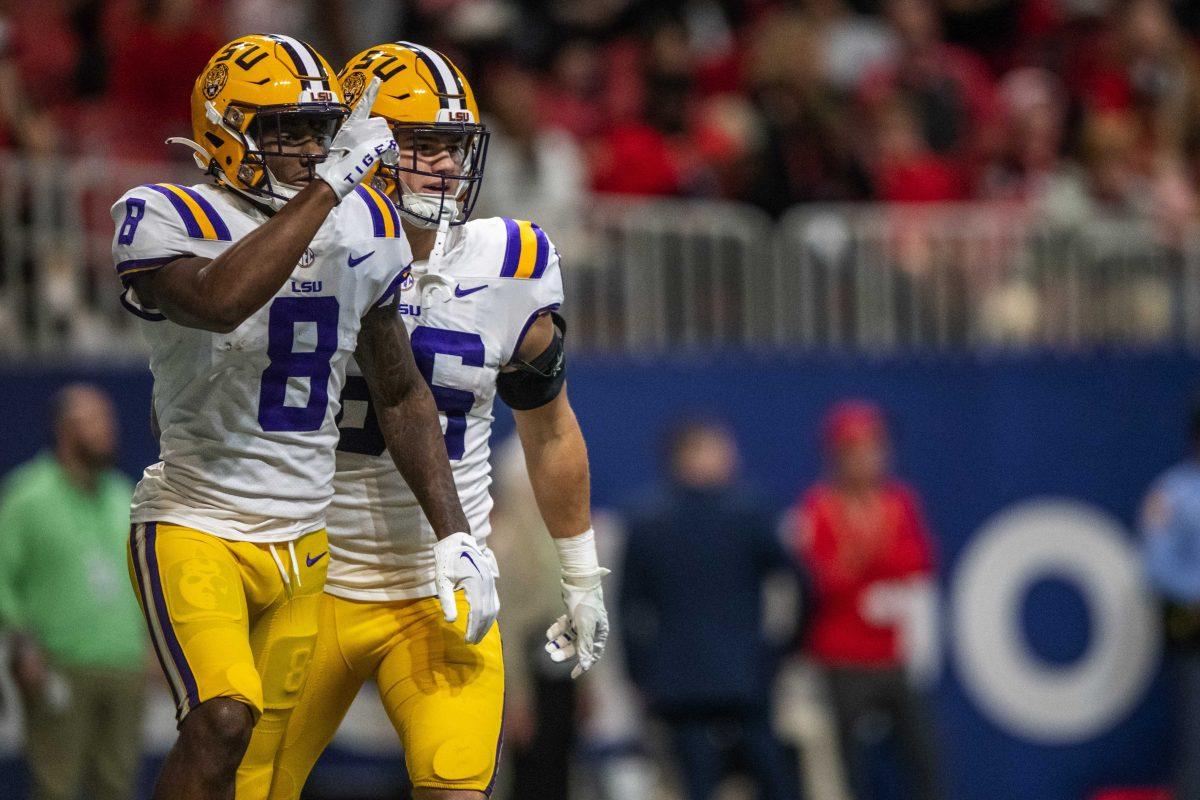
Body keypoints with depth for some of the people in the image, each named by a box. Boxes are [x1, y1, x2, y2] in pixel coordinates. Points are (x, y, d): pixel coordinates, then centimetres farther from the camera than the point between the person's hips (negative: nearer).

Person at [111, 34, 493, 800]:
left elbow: (402, 396, 14)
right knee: (223, 717, -27)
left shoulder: (360, 229, 7)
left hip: (304, 544, 6)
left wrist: (453, 536, 7)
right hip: (197, 527, -6)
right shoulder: (168, 221, -11)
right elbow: (219, 300, -35)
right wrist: (329, 186, -29)